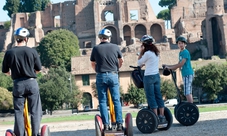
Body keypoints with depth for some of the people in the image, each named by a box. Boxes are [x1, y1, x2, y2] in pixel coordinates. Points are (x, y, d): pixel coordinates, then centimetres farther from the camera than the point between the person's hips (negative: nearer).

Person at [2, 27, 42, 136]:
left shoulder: (9, 53, -2)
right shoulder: (32, 51, -5)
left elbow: (5, 70, 7)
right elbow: (38, 69, 3)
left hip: (18, 84, 1)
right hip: (31, 83, -1)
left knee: (18, 111, 7)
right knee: (35, 111, 6)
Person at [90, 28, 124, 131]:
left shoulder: (96, 48, 0)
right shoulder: (115, 47, 2)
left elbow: (93, 64, 9)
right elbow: (121, 60, 17)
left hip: (101, 76, 0)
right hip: (113, 75, 1)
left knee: (102, 101, 4)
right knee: (116, 100, 3)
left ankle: (106, 124, 1)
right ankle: (119, 123, -1)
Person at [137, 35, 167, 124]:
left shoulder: (147, 53, -13)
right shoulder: (156, 52, 12)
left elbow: (139, 63, -4)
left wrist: (141, 52, -4)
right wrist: (144, 64, 17)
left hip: (149, 77, -8)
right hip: (157, 76, 8)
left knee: (151, 98, -3)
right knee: (158, 96, 9)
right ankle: (162, 117, 9)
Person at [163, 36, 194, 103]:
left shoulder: (185, 52, -11)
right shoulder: (180, 53, 18)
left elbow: (181, 64, -16)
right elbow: (179, 65, 23)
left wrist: (169, 67, -10)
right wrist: (168, 66, 18)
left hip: (188, 74, -10)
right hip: (185, 74, 10)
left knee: (187, 93, -12)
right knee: (189, 93, 10)